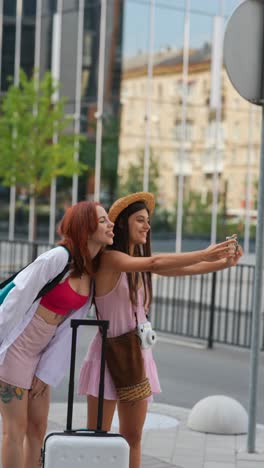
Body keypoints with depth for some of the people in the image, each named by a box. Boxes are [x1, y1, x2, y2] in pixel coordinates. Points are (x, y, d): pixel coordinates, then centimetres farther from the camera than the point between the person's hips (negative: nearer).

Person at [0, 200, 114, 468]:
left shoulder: (93, 271, 4)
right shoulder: (58, 257, -20)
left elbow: (68, 326, 5)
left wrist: (46, 372, 2)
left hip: (39, 352, 8)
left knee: (38, 425, 11)